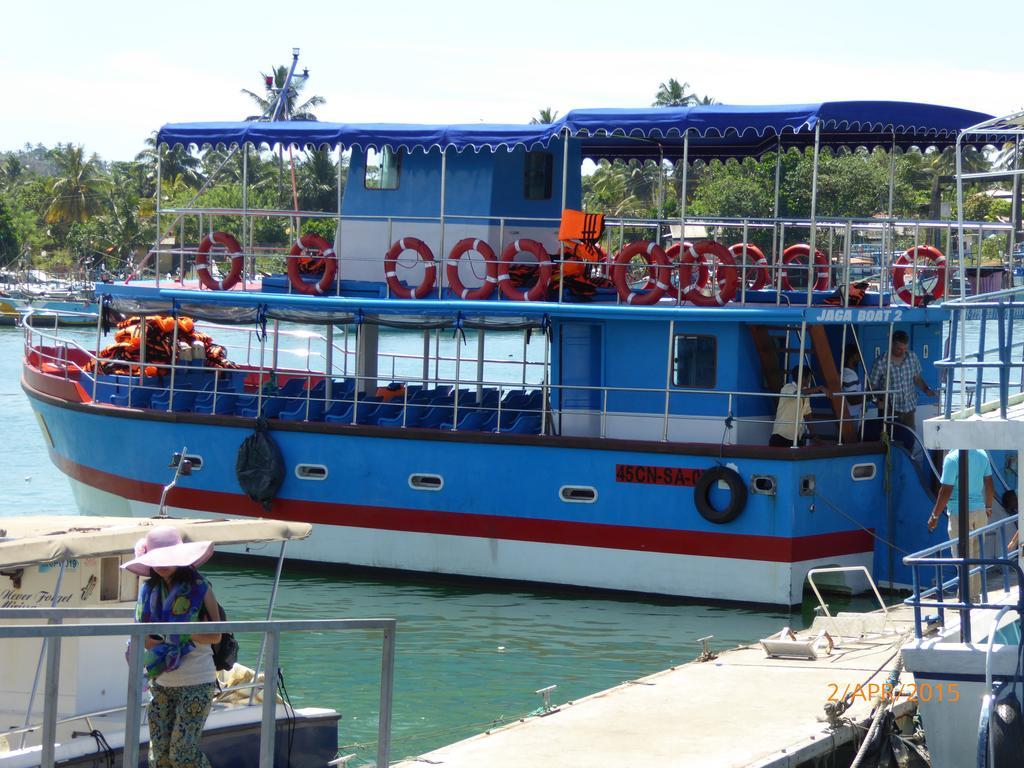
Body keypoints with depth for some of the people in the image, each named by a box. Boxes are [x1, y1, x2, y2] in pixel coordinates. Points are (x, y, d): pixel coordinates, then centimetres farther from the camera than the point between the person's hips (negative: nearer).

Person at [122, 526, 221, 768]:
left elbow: (214, 636, -12)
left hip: (196, 683, -5)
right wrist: (164, 645, -18)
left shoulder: (199, 587, -6)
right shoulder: (149, 591, 7)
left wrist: (173, 635, -19)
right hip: (162, 683, 5)